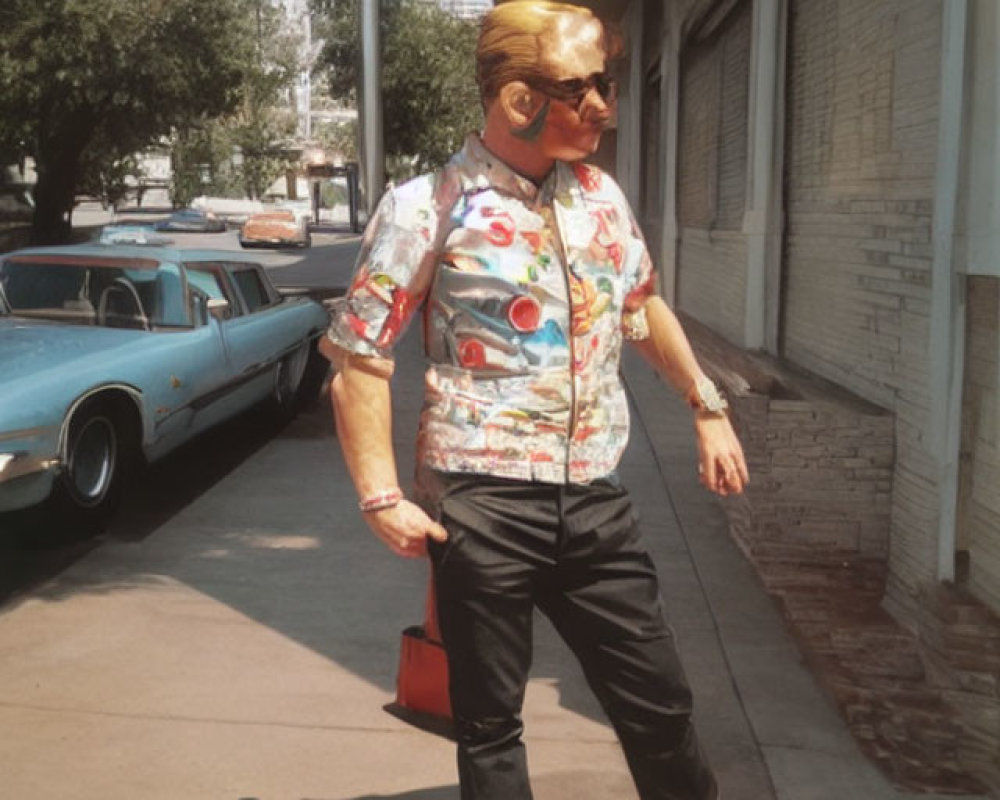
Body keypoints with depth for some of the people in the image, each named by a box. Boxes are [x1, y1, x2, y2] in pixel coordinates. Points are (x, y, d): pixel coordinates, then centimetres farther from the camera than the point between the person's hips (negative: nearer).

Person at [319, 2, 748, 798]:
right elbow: (359, 356, -6)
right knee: (489, 726, 11)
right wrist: (382, 496, -11)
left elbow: (644, 306, 24)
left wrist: (708, 408, 23)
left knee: (659, 702, 13)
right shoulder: (428, 208, -9)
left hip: (595, 499, 5)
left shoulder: (601, 193, 8)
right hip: (481, 503, -4)